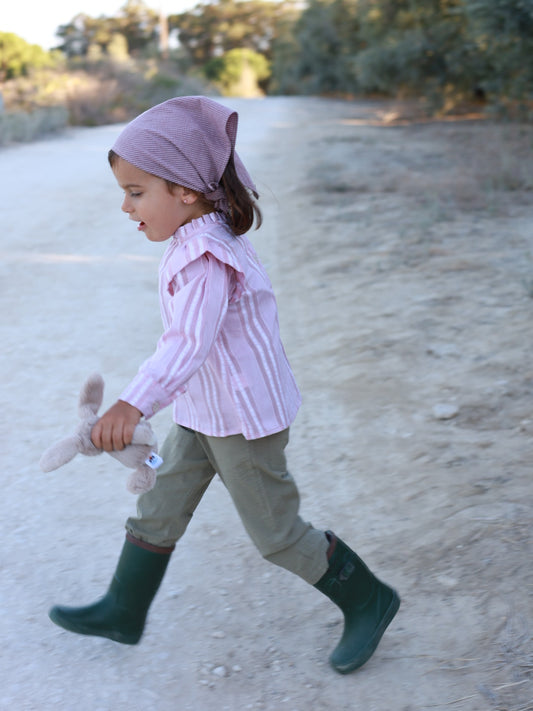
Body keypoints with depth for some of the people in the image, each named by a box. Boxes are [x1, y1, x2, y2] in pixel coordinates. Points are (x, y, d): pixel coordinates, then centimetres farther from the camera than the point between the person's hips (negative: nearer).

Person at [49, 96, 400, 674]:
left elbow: (188, 343, -40)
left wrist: (132, 406, -51)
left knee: (276, 532, 5)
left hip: (244, 419, -9)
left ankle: (367, 601, 25)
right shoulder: (196, 241, 3)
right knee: (157, 510, 17)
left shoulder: (207, 258, -27)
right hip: (200, 413, 9)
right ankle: (123, 610, 35)